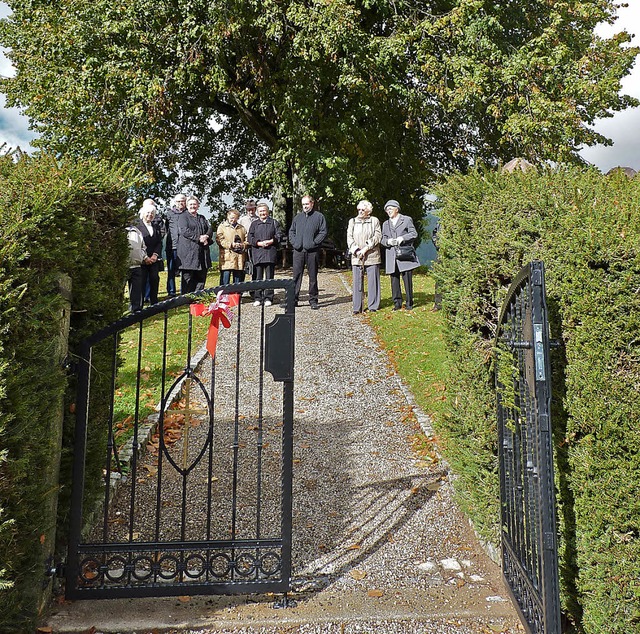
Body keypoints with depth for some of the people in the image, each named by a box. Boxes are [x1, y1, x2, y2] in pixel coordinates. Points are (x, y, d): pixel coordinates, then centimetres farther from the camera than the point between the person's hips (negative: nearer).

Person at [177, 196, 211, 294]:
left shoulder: (202, 218, 23)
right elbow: (184, 231, -10)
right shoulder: (183, 217, 5)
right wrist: (198, 238, -16)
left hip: (202, 252, 6)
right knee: (187, 278, -4)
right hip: (188, 252, -5)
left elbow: (209, 230, 14)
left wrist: (206, 238, -9)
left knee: (201, 278, 6)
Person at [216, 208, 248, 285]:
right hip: (227, 258, -4)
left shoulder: (241, 228, 21)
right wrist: (230, 245, -16)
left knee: (238, 281, 6)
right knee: (225, 282, -6)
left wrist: (242, 245, -7)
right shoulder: (222, 226, 8)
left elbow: (247, 240, 15)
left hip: (240, 258, 4)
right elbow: (219, 240, -4)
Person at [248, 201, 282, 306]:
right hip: (257, 253, 1)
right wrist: (259, 243, -8)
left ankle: (268, 298, 2)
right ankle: (258, 298, 6)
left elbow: (279, 236, 5)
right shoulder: (254, 224, 16)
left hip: (270, 254, -1)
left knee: (269, 277, -2)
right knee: (258, 277, 1)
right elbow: (250, 238, 9)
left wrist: (270, 241, -10)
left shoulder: (274, 223, 12)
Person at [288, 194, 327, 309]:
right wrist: (293, 242, 3)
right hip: (298, 250, 3)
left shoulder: (319, 216, 4)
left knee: (313, 276, 3)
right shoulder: (297, 217, 17)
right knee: (296, 275, 2)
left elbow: (323, 232, -1)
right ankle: (293, 299, 6)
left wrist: (314, 242, -11)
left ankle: (313, 300, 10)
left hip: (312, 251, -3)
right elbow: (291, 231, 19)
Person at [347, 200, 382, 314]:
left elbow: (378, 236, -2)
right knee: (357, 282, 1)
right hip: (356, 257, 2)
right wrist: (356, 250, -8)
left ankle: (373, 306, 9)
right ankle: (357, 307, 5)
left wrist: (366, 248, -12)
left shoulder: (375, 221, 8)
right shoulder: (352, 221, 15)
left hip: (372, 256, -2)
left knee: (373, 281, 0)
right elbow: (349, 238, 7)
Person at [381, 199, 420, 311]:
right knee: (394, 280, 1)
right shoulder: (385, 224, 22)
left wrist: (403, 238, -13)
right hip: (392, 257, 4)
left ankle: (409, 303, 5)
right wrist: (387, 241, -7)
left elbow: (414, 234, 2)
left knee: (407, 279, -4)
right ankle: (397, 303, 8)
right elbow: (382, 239, 17)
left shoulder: (407, 219, 9)